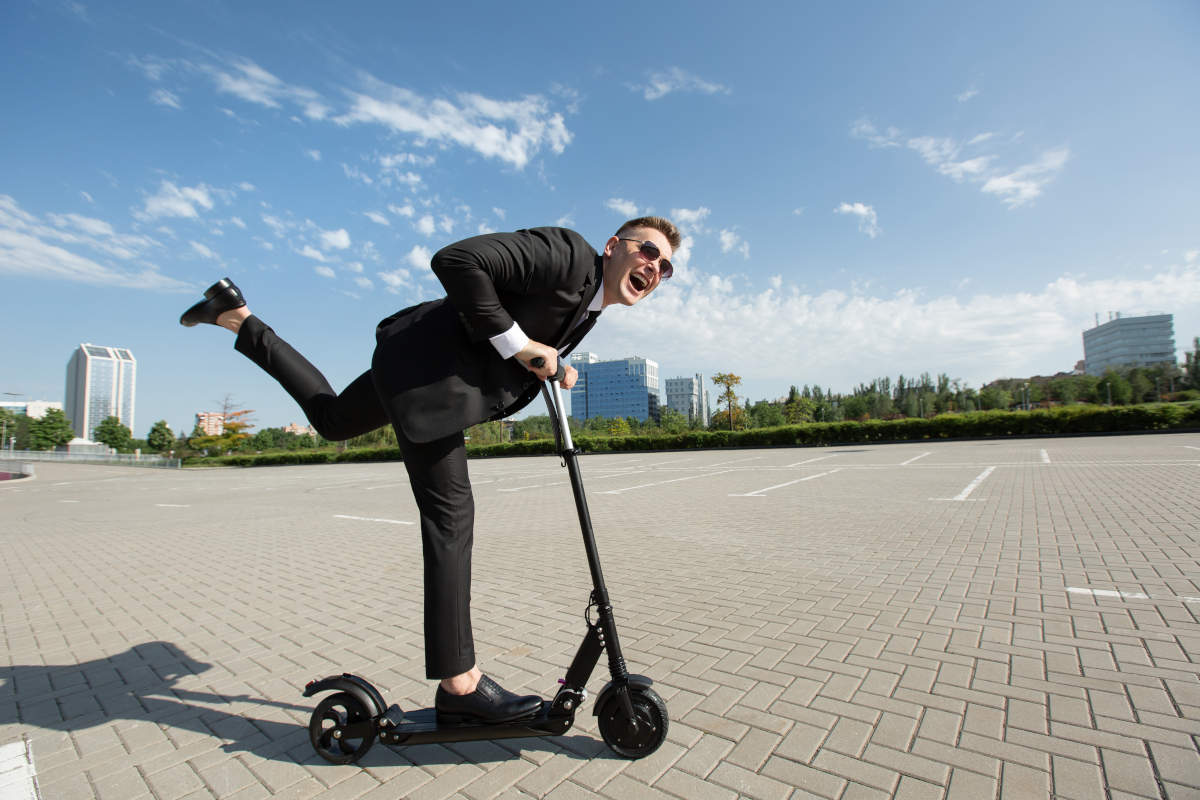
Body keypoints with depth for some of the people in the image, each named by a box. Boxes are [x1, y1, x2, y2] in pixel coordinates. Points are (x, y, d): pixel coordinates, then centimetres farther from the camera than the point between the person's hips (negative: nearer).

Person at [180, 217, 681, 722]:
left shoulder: (589, 308, 13)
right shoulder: (567, 251, -17)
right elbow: (456, 260, -26)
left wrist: (548, 371, 1)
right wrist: (516, 342, -24)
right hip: (427, 367, -10)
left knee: (332, 419, 29)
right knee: (450, 513, -10)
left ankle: (236, 317, 40)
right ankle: (459, 684, 1)